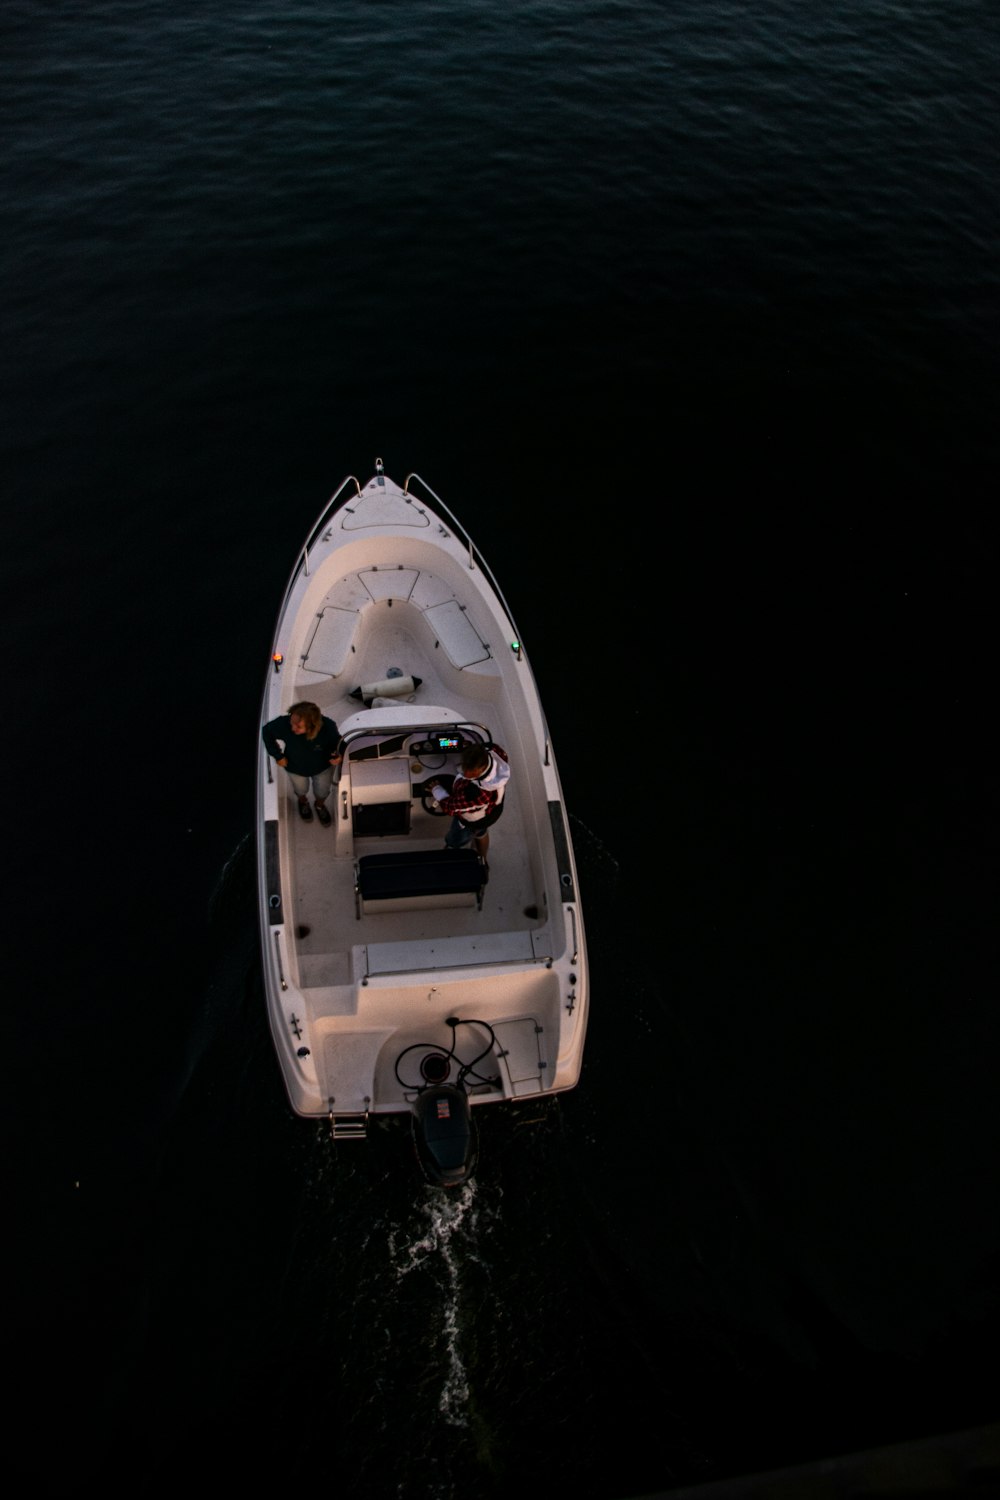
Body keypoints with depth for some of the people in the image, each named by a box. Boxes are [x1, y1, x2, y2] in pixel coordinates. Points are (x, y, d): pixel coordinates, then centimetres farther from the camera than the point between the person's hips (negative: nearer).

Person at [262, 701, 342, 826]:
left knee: (322, 792, 29)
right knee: (301, 790, 32)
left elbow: (337, 743, -18)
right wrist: (278, 755, -14)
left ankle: (320, 805, 65)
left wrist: (338, 756, -38)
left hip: (322, 767, 0)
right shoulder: (283, 724, -40)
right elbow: (267, 732, -17)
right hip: (296, 768, 0)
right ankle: (303, 802, 69)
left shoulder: (328, 727, -40)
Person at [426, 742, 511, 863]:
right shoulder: (494, 751, -36)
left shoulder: (475, 793, -51)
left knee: (454, 848, 25)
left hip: (472, 821, -7)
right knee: (481, 834, 39)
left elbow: (451, 806, -29)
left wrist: (436, 789, -12)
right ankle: (482, 862, 67)